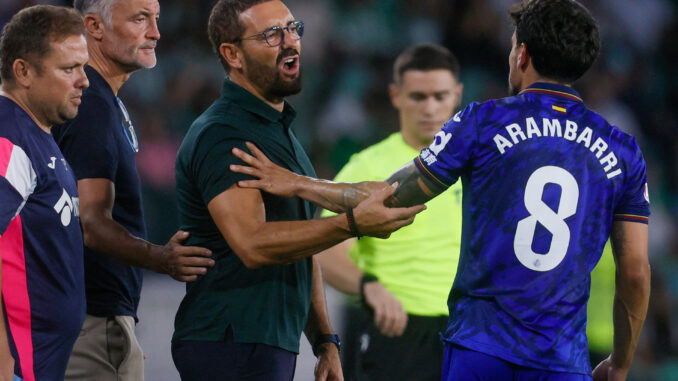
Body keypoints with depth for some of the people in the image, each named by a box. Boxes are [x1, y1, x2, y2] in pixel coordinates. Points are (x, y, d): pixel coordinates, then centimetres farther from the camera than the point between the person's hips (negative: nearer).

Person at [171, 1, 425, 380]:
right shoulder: (221, 134, -13)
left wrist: (325, 341, 18)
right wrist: (353, 224, -35)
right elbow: (253, 243, -26)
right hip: (233, 348, -9)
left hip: (274, 348, 10)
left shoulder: (281, 130, 20)